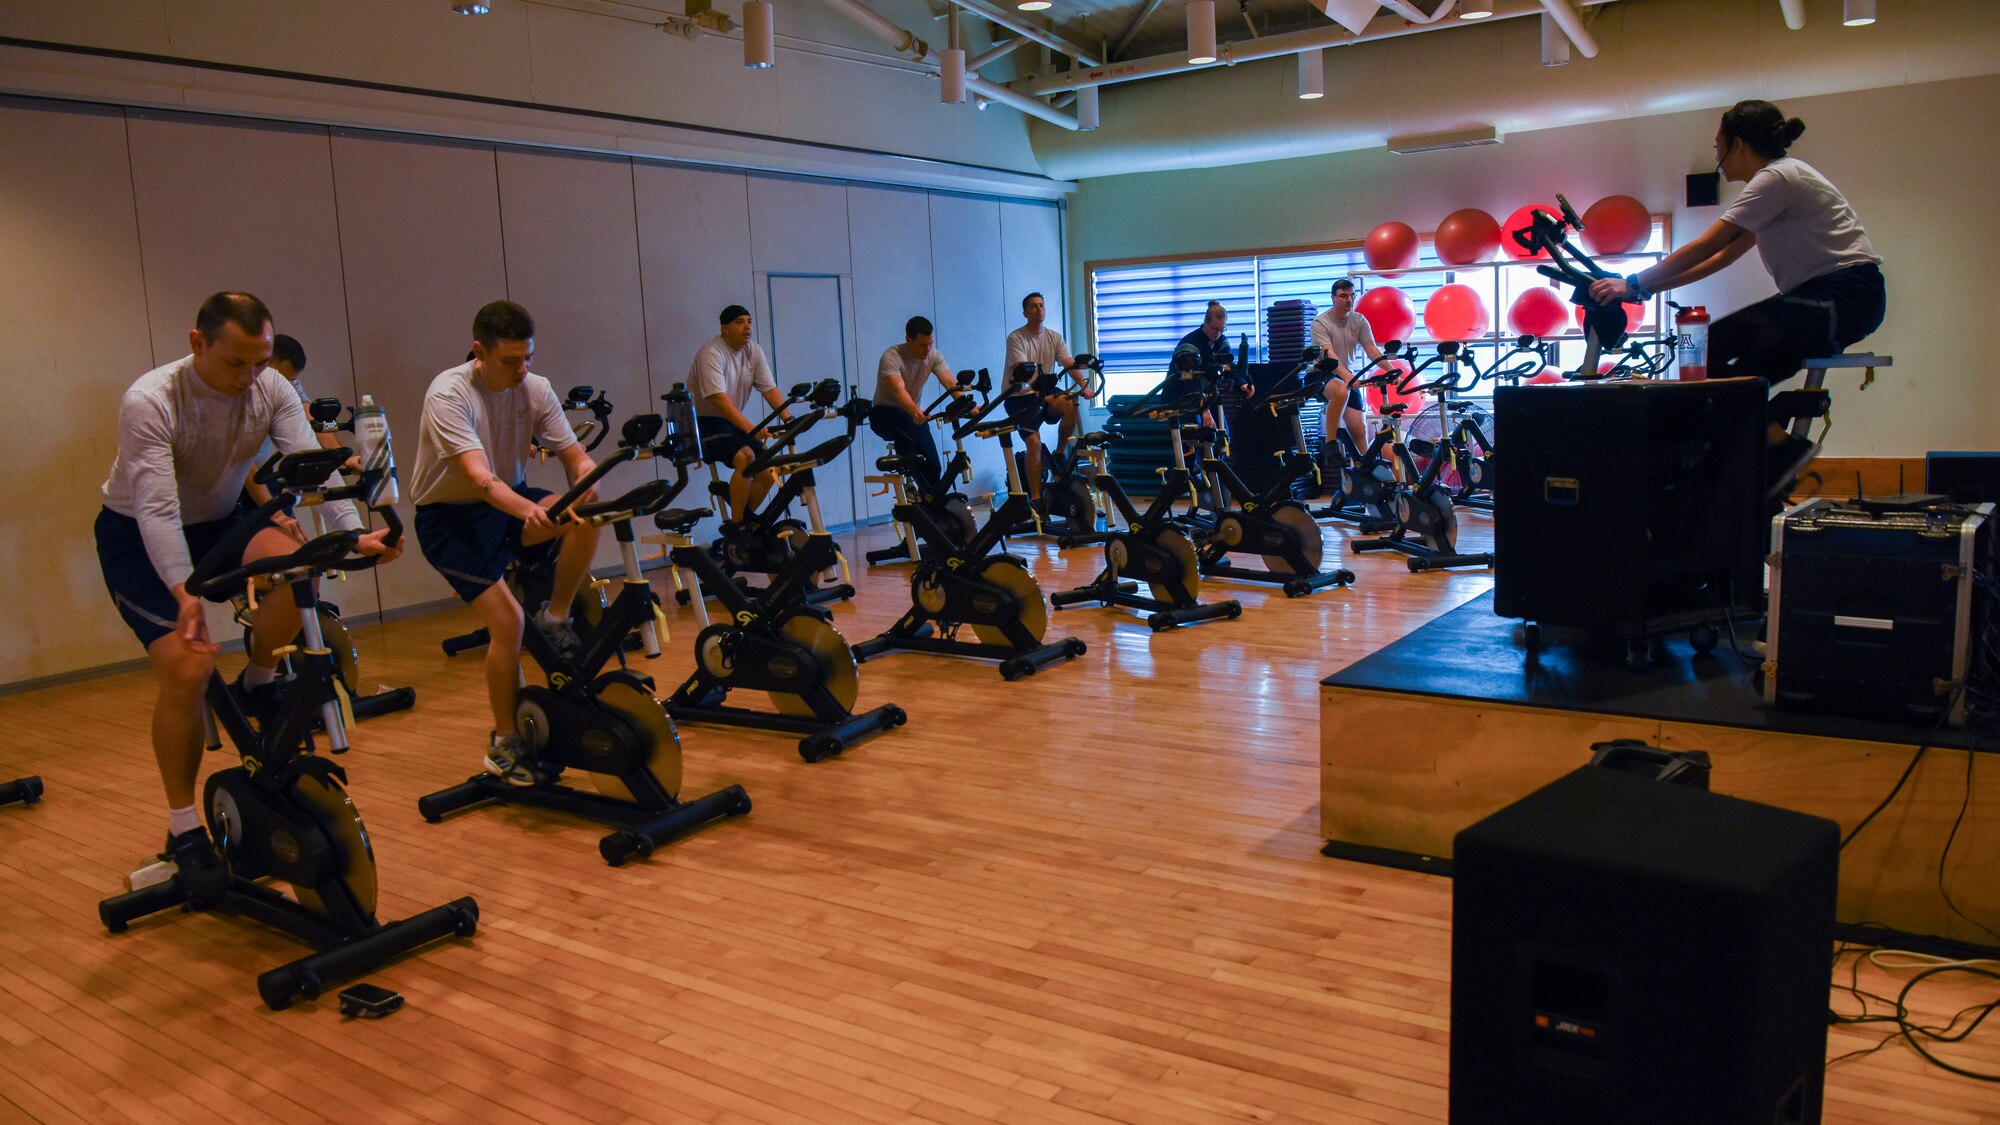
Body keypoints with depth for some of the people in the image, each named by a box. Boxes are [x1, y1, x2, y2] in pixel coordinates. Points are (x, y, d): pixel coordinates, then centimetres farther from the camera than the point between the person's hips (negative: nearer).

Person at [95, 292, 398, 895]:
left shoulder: (272, 390, -14)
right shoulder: (149, 402, -28)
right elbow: (156, 508, -35)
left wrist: (355, 535, -38)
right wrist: (186, 593, -48)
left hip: (219, 520, 4)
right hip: (136, 537, -4)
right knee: (187, 669, -19)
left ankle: (257, 685, -2)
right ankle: (184, 831, -3)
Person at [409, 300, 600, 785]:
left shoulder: (536, 389, -6)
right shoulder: (449, 393, -22)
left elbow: (576, 456, -8)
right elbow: (479, 477, -35)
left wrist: (585, 486, -33)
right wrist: (527, 511, -54)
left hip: (510, 500, 5)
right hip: (450, 517, -5)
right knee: (506, 619, -19)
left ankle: (555, 618, -4)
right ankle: (504, 744, -2)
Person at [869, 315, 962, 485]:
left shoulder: (933, 355, -9)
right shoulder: (892, 357, -24)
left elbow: (951, 384, -21)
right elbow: (898, 390, -40)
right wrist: (916, 412, -60)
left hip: (914, 416, 5)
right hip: (884, 415, -5)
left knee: (934, 466, -11)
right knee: (904, 419, -41)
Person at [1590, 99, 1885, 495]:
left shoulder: (1776, 178, -12)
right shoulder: (1775, 180, 17)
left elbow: (1703, 248, -17)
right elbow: (1723, 256, 16)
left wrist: (1633, 284, -12)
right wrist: (1649, 287, 11)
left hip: (1847, 297, -9)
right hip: (1822, 296, 9)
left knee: (1716, 343, -21)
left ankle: (1782, 448, -13)